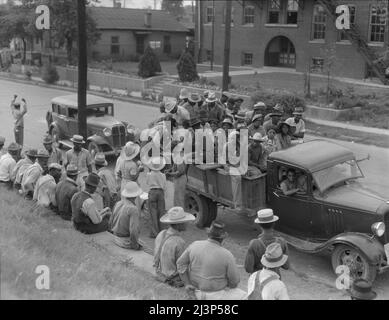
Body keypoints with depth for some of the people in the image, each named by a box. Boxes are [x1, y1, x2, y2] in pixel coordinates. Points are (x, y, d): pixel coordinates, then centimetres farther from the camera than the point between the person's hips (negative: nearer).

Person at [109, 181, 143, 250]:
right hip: (127, 241, -8)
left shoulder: (118, 204, 0)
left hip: (117, 239, 8)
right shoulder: (133, 209, -24)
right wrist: (135, 246, -16)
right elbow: (133, 231, -30)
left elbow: (111, 222, 10)